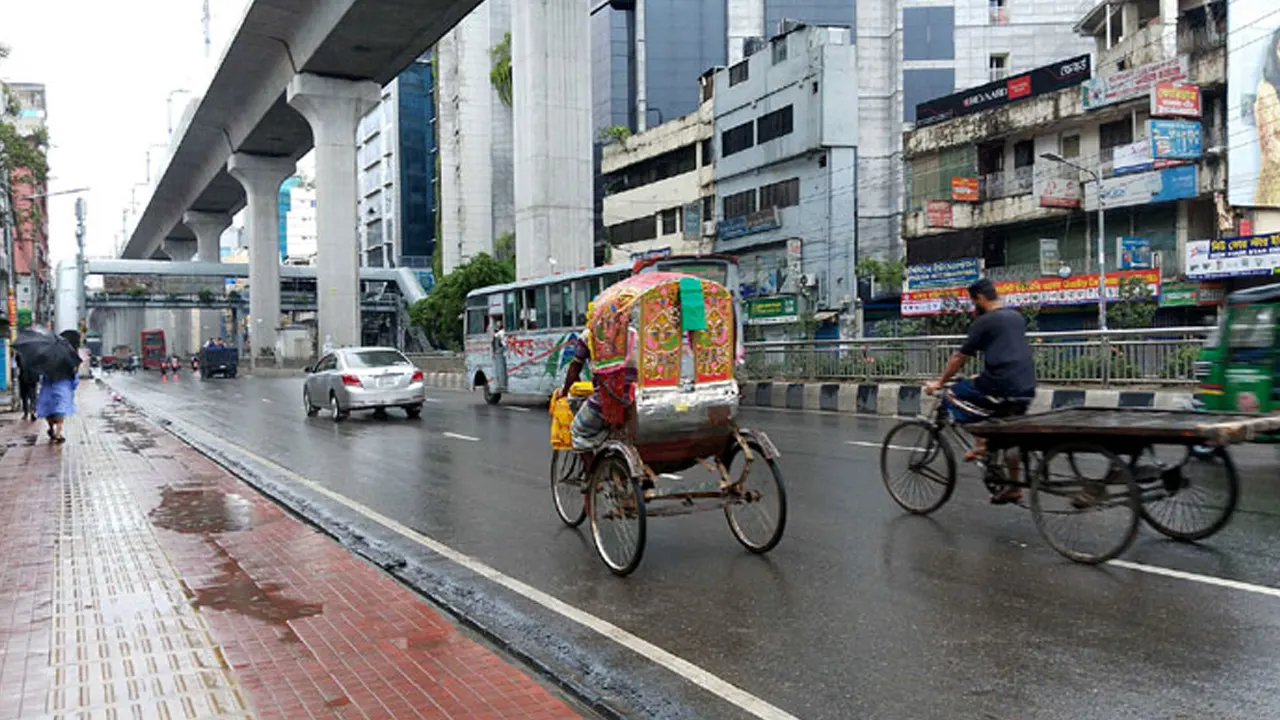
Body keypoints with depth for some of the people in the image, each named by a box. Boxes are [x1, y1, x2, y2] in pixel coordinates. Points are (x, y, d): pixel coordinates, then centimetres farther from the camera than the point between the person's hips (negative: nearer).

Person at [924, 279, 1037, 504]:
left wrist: (939, 382, 9)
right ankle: (1013, 488, 27)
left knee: (953, 396, 5)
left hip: (1001, 387, -8)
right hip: (1025, 389, 8)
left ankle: (981, 444, -2)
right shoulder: (1017, 317, 19)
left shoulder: (984, 321, -4)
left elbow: (960, 357, 0)